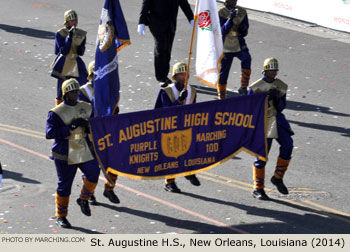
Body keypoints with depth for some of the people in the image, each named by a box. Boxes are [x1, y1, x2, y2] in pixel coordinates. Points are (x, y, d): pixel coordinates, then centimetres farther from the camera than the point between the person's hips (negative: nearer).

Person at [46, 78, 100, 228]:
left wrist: (87, 125, -7)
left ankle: (83, 199, 16)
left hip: (84, 151, 4)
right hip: (65, 154, -4)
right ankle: (61, 217, 19)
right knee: (64, 185, 3)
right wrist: (70, 127, -22)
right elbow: (49, 133, -17)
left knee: (93, 173, -13)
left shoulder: (86, 107, 7)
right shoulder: (57, 112, -9)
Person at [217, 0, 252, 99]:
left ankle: (243, 88, -21)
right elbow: (222, 31, -15)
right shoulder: (221, 12, -5)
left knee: (246, 58, -29)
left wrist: (243, 28, -14)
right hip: (226, 46, -2)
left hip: (239, 45, 2)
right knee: (223, 73, 5)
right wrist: (230, 19, -27)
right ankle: (221, 97, 23)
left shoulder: (242, 12, 5)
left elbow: (245, 32, 10)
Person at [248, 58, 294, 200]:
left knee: (287, 145, -19)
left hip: (277, 120, 3)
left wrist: (277, 99, -15)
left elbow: (282, 107, 7)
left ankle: (278, 178, -1)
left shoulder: (281, 86, 7)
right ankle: (258, 189, 9)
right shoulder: (255, 87, -4)